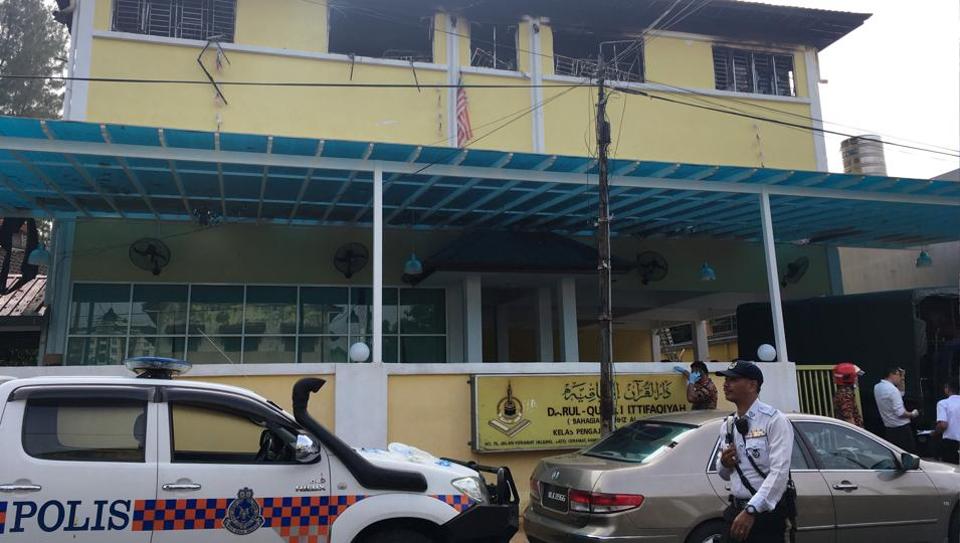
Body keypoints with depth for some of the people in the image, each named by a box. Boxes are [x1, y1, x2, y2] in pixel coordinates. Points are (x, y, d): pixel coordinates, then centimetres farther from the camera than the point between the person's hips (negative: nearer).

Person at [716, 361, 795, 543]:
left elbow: (779, 472, -22)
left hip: (767, 513, -6)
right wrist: (724, 464, -5)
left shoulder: (774, 420, -12)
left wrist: (751, 510, -28)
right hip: (736, 510, 6)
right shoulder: (727, 425, 8)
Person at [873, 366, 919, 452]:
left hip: (888, 428, 8)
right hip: (901, 428, -8)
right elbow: (900, 413, -22)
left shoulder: (877, 387, 6)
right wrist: (912, 414, -4)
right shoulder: (892, 389, -20)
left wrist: (899, 383, 11)